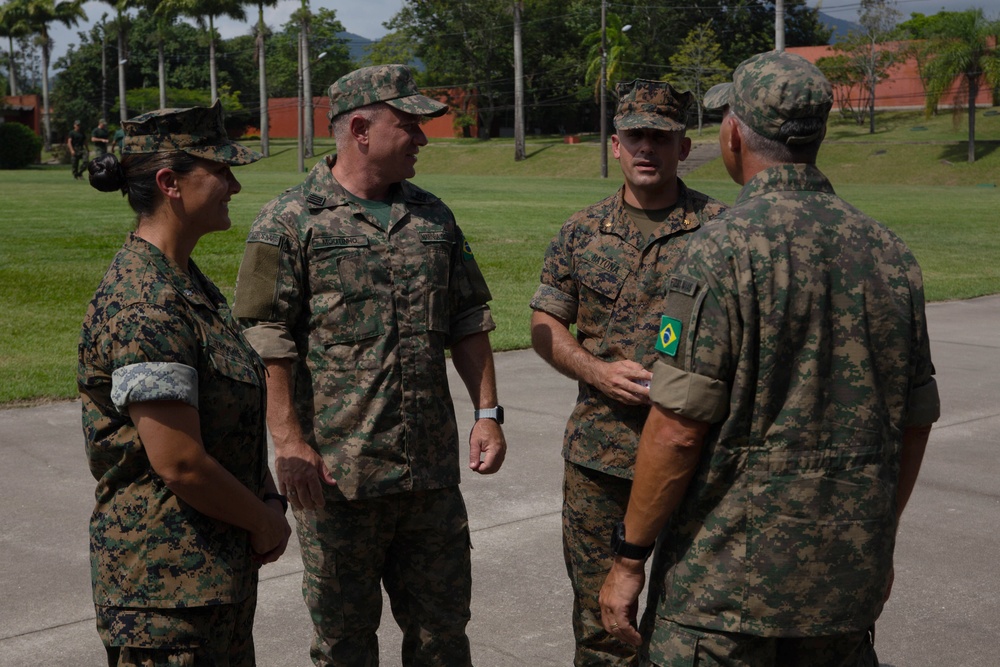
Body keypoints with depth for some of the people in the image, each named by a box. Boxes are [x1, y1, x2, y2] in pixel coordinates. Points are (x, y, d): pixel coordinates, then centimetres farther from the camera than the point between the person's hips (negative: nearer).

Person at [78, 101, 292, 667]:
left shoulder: (189, 283, 9)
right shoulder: (145, 306, -22)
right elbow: (179, 463, -24)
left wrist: (270, 502, 3)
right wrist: (264, 520, -9)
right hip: (166, 581, -9)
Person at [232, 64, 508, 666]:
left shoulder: (434, 218, 10)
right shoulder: (290, 223, -6)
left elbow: (469, 322, 14)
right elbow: (268, 343, -9)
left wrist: (488, 413, 7)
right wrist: (289, 441, -15)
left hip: (433, 470, 5)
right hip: (336, 472, -4)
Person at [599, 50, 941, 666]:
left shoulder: (725, 247, -15)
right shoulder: (892, 253, 4)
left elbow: (679, 427, -17)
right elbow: (915, 423, 10)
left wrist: (630, 557, -8)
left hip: (728, 575, -6)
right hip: (850, 578, 6)